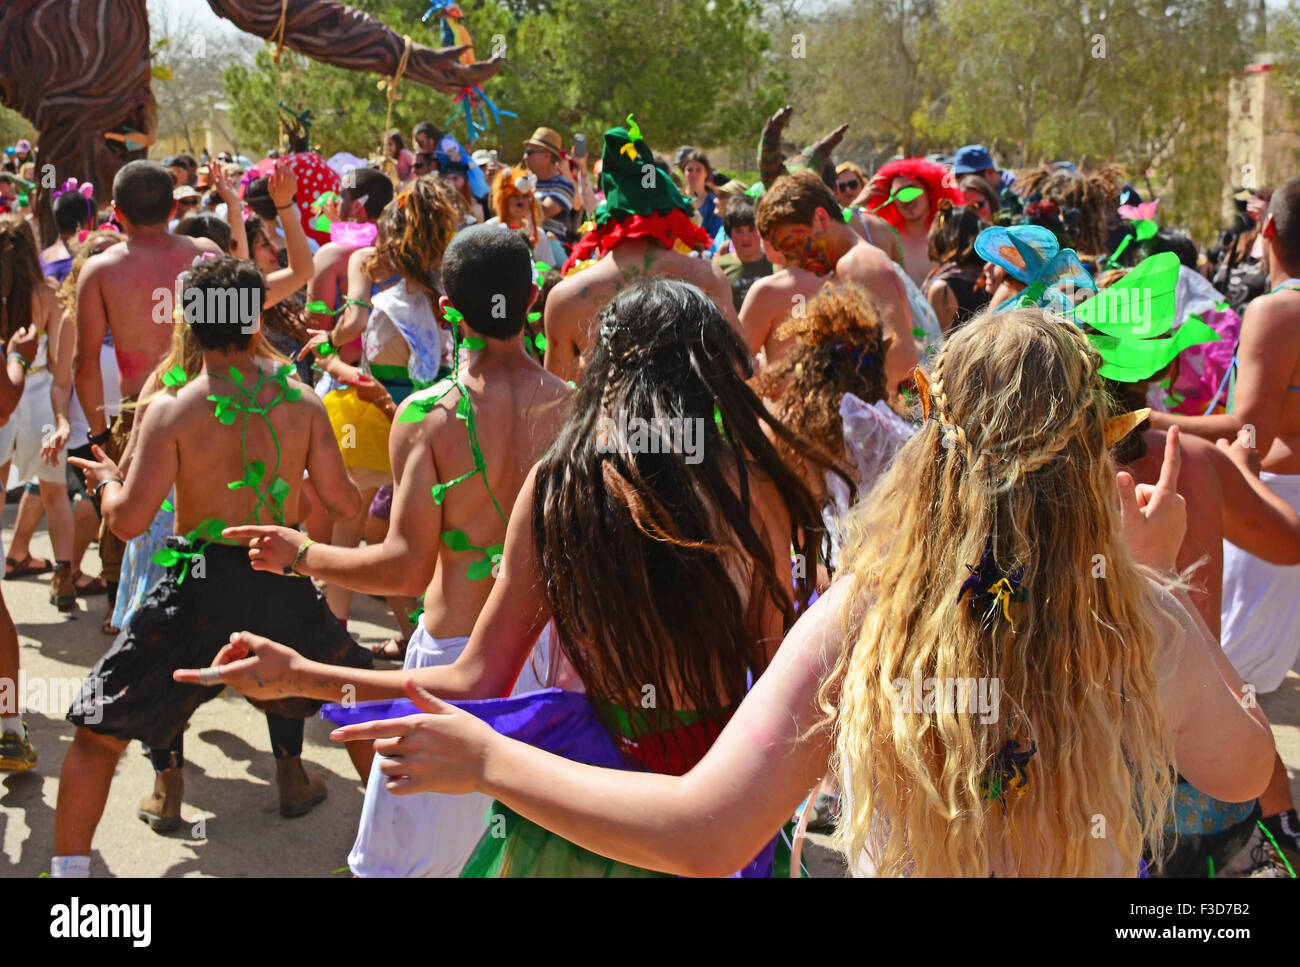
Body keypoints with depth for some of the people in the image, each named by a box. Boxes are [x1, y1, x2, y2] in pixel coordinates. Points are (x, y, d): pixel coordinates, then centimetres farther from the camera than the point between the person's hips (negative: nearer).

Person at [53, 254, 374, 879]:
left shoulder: (170, 410, -9)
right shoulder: (301, 401, 1)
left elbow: (129, 520, -11)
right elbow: (343, 503, 5)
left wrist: (106, 480, 10)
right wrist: (372, 491, 29)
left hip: (203, 590, -3)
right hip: (285, 585, 3)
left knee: (98, 730, 10)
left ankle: (69, 865, 9)